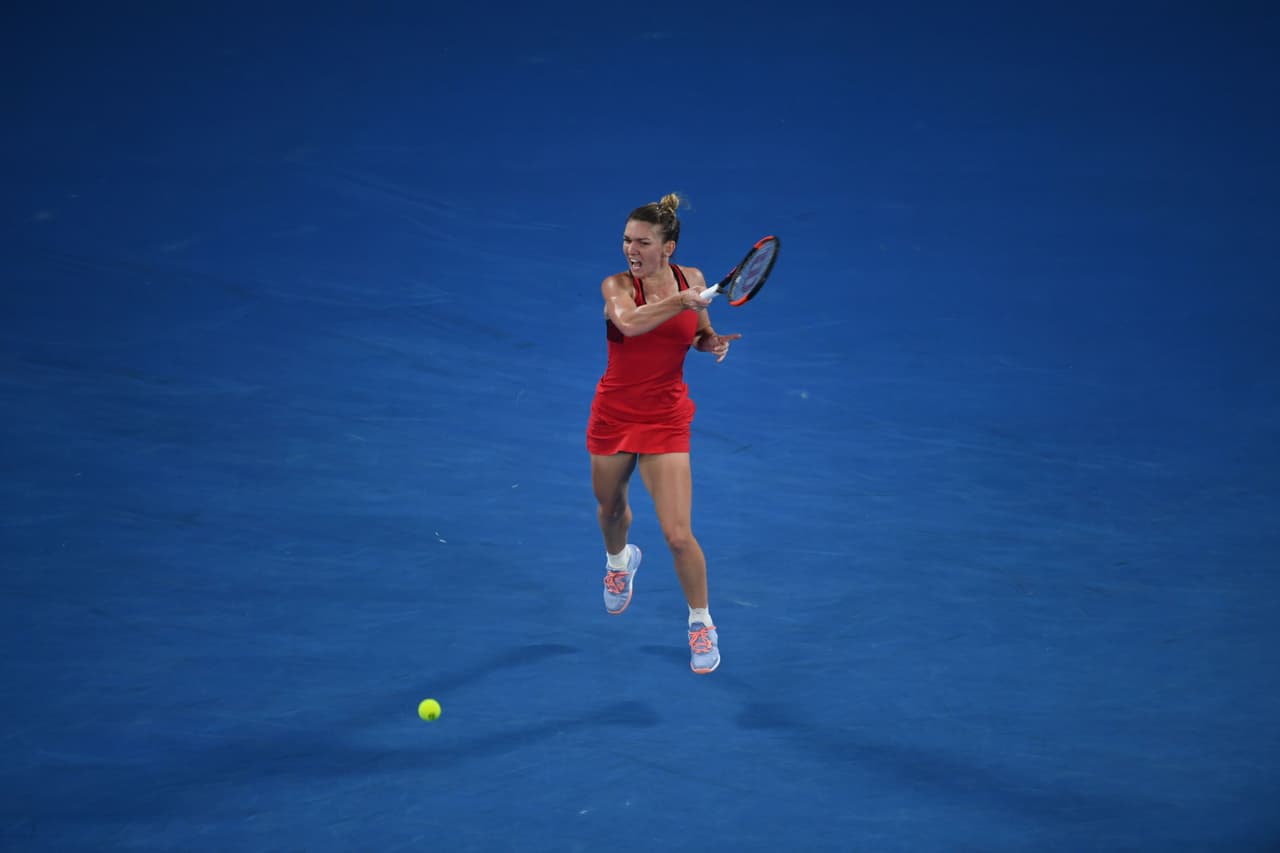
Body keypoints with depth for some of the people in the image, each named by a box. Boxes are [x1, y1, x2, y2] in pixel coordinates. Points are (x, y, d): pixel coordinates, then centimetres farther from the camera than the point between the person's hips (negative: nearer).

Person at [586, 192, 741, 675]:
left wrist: (714, 343, -8)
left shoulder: (692, 279, -3)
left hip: (666, 421, -1)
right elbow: (630, 323, -34)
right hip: (614, 414, 1)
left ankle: (701, 623, 13)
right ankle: (620, 560, 61)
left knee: (678, 535, -10)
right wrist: (680, 300, -42)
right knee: (611, 508, 24)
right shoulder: (616, 286, -11)